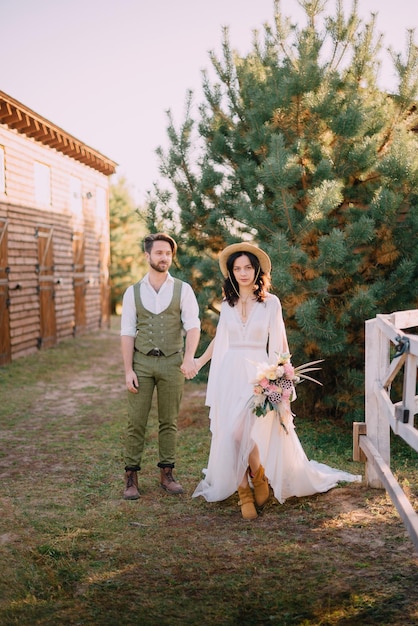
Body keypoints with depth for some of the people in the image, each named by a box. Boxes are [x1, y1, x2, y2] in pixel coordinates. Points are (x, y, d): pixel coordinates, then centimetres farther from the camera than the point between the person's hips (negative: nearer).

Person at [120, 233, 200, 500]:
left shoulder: (183, 290, 1)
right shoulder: (133, 292, 4)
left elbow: (193, 326, -8)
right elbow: (127, 333, 3)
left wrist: (189, 357, -24)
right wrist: (128, 370, -5)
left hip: (172, 362, 0)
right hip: (142, 361, 0)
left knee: (169, 421, 8)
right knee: (136, 422, 1)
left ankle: (167, 474, 20)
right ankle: (131, 477, 9)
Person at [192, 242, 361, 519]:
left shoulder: (271, 302, -1)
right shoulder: (228, 303, 10)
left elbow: (278, 345, 0)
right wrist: (200, 360, 24)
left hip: (258, 374, -4)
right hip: (230, 374, 4)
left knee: (242, 432, -19)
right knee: (230, 435, -1)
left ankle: (258, 476, 8)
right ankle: (244, 493, 12)